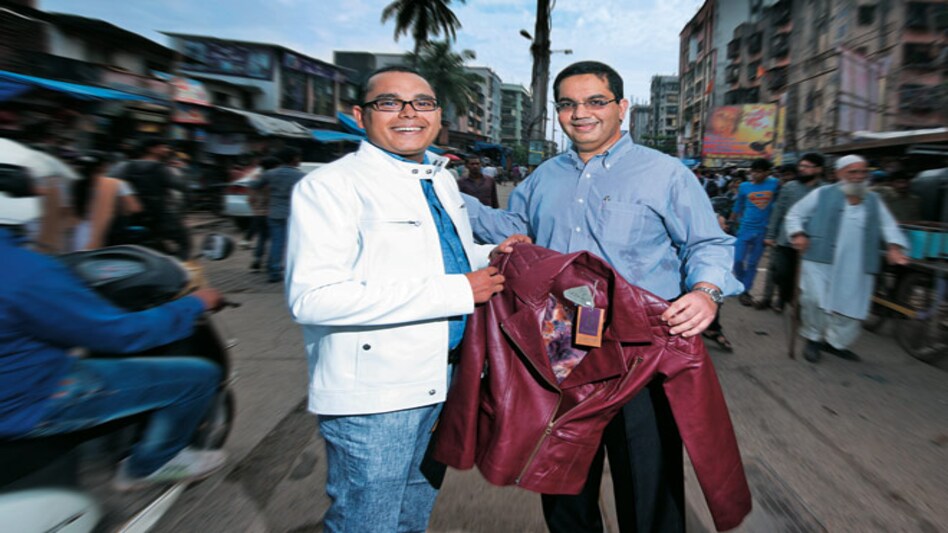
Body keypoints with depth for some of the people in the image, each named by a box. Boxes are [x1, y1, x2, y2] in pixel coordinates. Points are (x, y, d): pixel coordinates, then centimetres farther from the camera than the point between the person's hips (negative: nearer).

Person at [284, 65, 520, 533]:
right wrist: (456, 291, -26)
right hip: (373, 394, -7)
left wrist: (491, 256, 1)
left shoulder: (442, 181, 11)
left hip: (445, 381, 8)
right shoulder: (330, 185, -14)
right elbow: (313, 297, -26)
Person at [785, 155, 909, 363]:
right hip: (821, 260, -4)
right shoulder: (822, 194, 4)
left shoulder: (874, 200, 18)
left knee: (850, 305, 5)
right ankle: (813, 339, 9)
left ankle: (836, 342, 23)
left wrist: (894, 246, -3)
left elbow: (888, 225, 15)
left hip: (856, 267, 4)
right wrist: (798, 234, -9)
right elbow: (795, 214, 7)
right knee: (814, 299, -12)